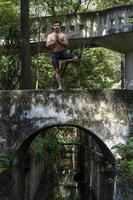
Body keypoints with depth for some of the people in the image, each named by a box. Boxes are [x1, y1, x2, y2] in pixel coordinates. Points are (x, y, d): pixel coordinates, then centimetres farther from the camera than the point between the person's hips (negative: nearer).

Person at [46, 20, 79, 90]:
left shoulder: (63, 35, 7)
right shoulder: (50, 36, 10)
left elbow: (67, 45, -5)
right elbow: (47, 45, -4)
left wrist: (59, 41, -15)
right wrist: (55, 41, -12)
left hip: (63, 53, 0)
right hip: (54, 54, 0)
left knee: (76, 58, -21)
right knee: (57, 70, -4)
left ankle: (62, 61, -6)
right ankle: (60, 86, -2)